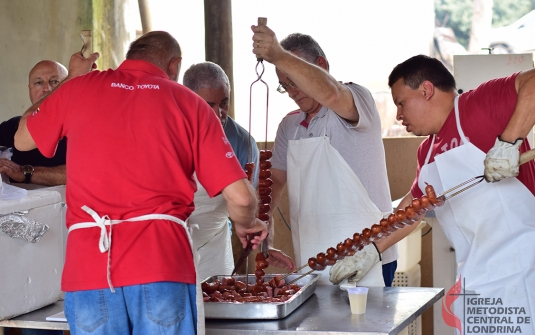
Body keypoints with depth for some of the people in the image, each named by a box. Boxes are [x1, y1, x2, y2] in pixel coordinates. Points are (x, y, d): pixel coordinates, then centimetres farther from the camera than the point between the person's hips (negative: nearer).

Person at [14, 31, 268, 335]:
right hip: (162, 264, -1)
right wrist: (245, 225, 24)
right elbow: (240, 196, 1)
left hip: (88, 266, 2)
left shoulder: (79, 88, 10)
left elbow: (22, 139, 28)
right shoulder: (190, 103, 7)